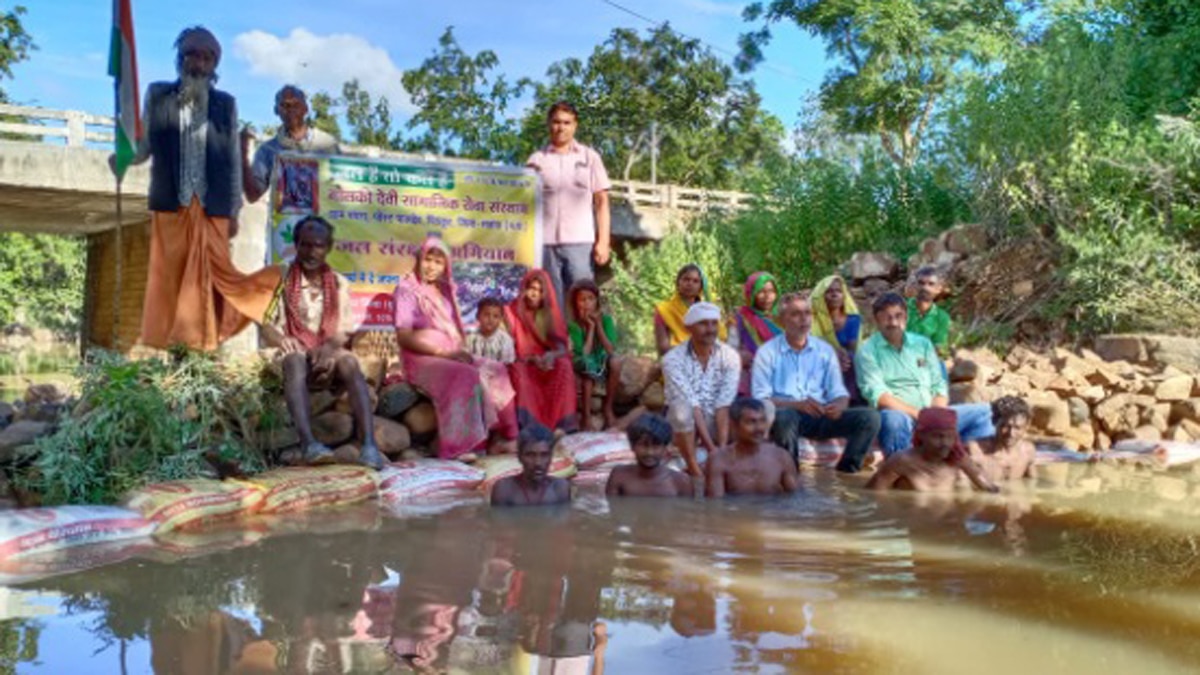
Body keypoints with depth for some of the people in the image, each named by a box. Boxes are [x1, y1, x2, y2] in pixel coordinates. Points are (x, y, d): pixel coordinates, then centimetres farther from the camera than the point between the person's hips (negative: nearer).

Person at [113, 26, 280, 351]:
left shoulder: (226, 104, 10)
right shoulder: (158, 95, 10)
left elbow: (233, 159, 9)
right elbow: (146, 146, 8)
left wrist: (234, 211, 6)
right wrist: (122, 156, -14)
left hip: (212, 209, 0)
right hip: (170, 206, 0)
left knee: (210, 277, -2)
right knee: (167, 279, -1)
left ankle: (204, 347, 4)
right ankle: (164, 348, 4)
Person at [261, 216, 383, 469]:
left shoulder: (339, 284, 10)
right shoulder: (281, 280, 4)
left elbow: (345, 332, 6)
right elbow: (267, 326, 2)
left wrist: (329, 347, -16)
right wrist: (283, 341, -20)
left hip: (328, 354, 1)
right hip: (294, 354, -1)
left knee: (350, 363, -32)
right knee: (295, 360, -37)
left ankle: (368, 444, -47)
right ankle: (309, 443, -54)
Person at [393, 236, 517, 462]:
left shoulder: (445, 291, 17)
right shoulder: (407, 290, -5)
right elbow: (404, 336, -14)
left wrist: (460, 351, -4)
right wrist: (442, 352, -19)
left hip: (450, 355, 7)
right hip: (421, 358, -7)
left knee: (494, 371, -8)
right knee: (465, 377, -32)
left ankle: (499, 435, -7)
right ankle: (456, 446, -32)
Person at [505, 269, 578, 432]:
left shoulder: (550, 313, 8)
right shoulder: (511, 312, -1)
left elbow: (561, 346, -1)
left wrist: (552, 355, -25)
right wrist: (532, 359, -24)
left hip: (546, 362, 3)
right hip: (521, 364, -3)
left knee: (563, 365, -27)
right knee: (519, 370, -36)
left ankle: (561, 423, -33)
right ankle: (526, 423, -42)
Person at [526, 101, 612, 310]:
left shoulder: (589, 157, 11)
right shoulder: (536, 160, 10)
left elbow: (602, 201, 8)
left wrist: (603, 241, -1)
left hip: (581, 242, 0)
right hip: (545, 243, 1)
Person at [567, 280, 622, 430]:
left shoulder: (606, 319, -10)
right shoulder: (574, 325, -15)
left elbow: (611, 350, -18)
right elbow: (584, 354, -24)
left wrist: (598, 325, -22)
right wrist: (590, 327, -23)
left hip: (603, 361, 2)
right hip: (585, 366, -2)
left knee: (616, 361, -32)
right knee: (588, 368, -37)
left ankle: (608, 408, -16)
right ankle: (586, 416, -23)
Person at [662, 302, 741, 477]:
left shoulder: (730, 356, -11)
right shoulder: (673, 359, -18)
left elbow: (724, 405, -19)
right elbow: (692, 405, -25)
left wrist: (722, 447, -30)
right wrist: (711, 448, -31)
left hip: (717, 421, 3)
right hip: (686, 425, -2)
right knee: (682, 408, -35)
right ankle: (693, 468, -22)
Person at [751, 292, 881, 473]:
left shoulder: (825, 350, 16)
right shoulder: (767, 353, 4)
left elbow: (840, 393, 12)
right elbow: (761, 398, -6)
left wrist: (838, 406, -14)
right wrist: (798, 404, -21)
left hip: (820, 417, 4)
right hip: (786, 415, -4)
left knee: (870, 416, -18)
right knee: (785, 416, -40)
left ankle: (846, 469, -7)